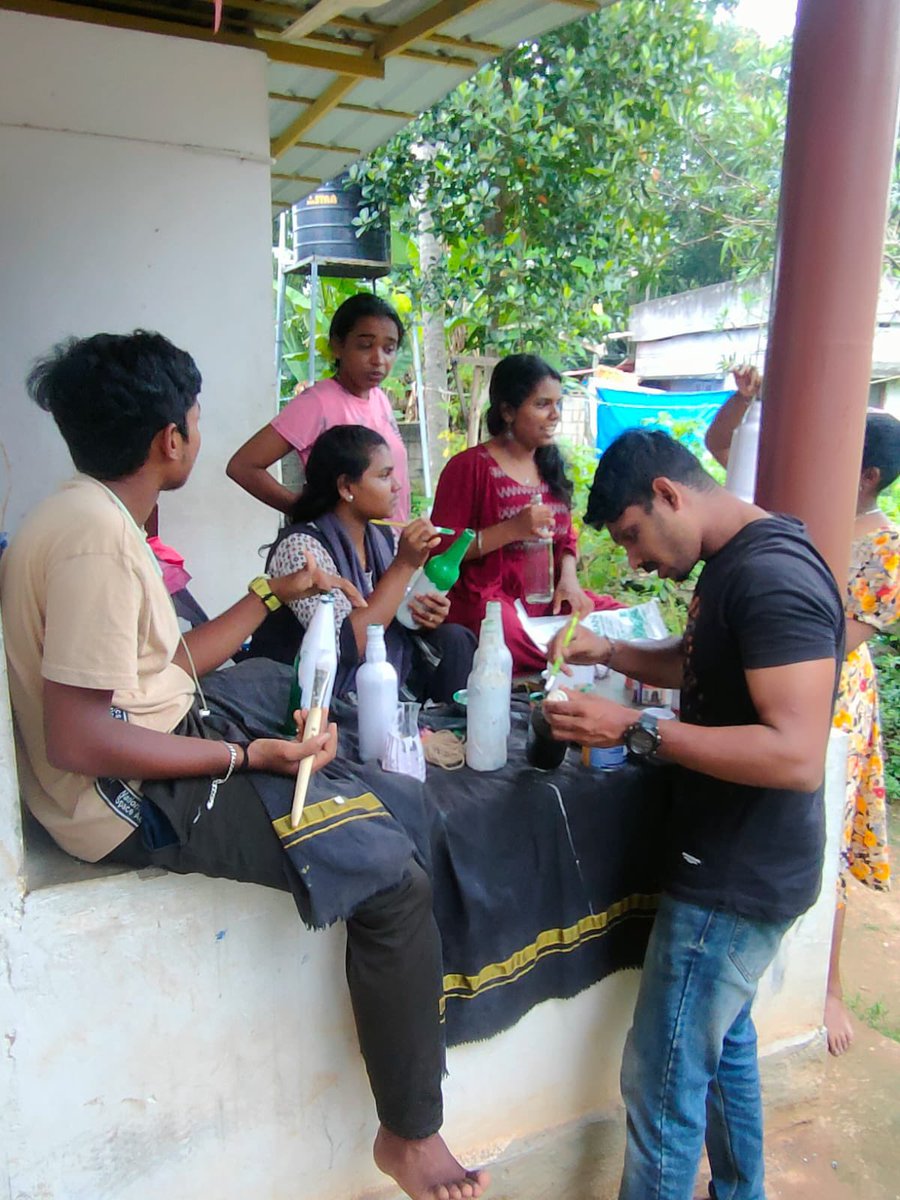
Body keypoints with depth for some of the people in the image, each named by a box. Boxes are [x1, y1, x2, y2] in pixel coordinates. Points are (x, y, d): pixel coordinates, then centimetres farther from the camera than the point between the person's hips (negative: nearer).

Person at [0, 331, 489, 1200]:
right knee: (395, 884, -17)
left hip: (172, 729, 11)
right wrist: (249, 756, -24)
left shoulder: (88, 513, 6)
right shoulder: (98, 541, -25)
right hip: (139, 798, -10)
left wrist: (271, 595, 12)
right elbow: (77, 740, -28)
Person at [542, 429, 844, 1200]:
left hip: (738, 881, -10)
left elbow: (796, 754, -31)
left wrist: (637, 731, -29)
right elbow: (700, 663, 21)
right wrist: (608, 652, 5)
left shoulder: (772, 576, -25)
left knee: (663, 1080, 4)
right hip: (729, 864, 10)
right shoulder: (734, 562, 6)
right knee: (724, 1047, 25)